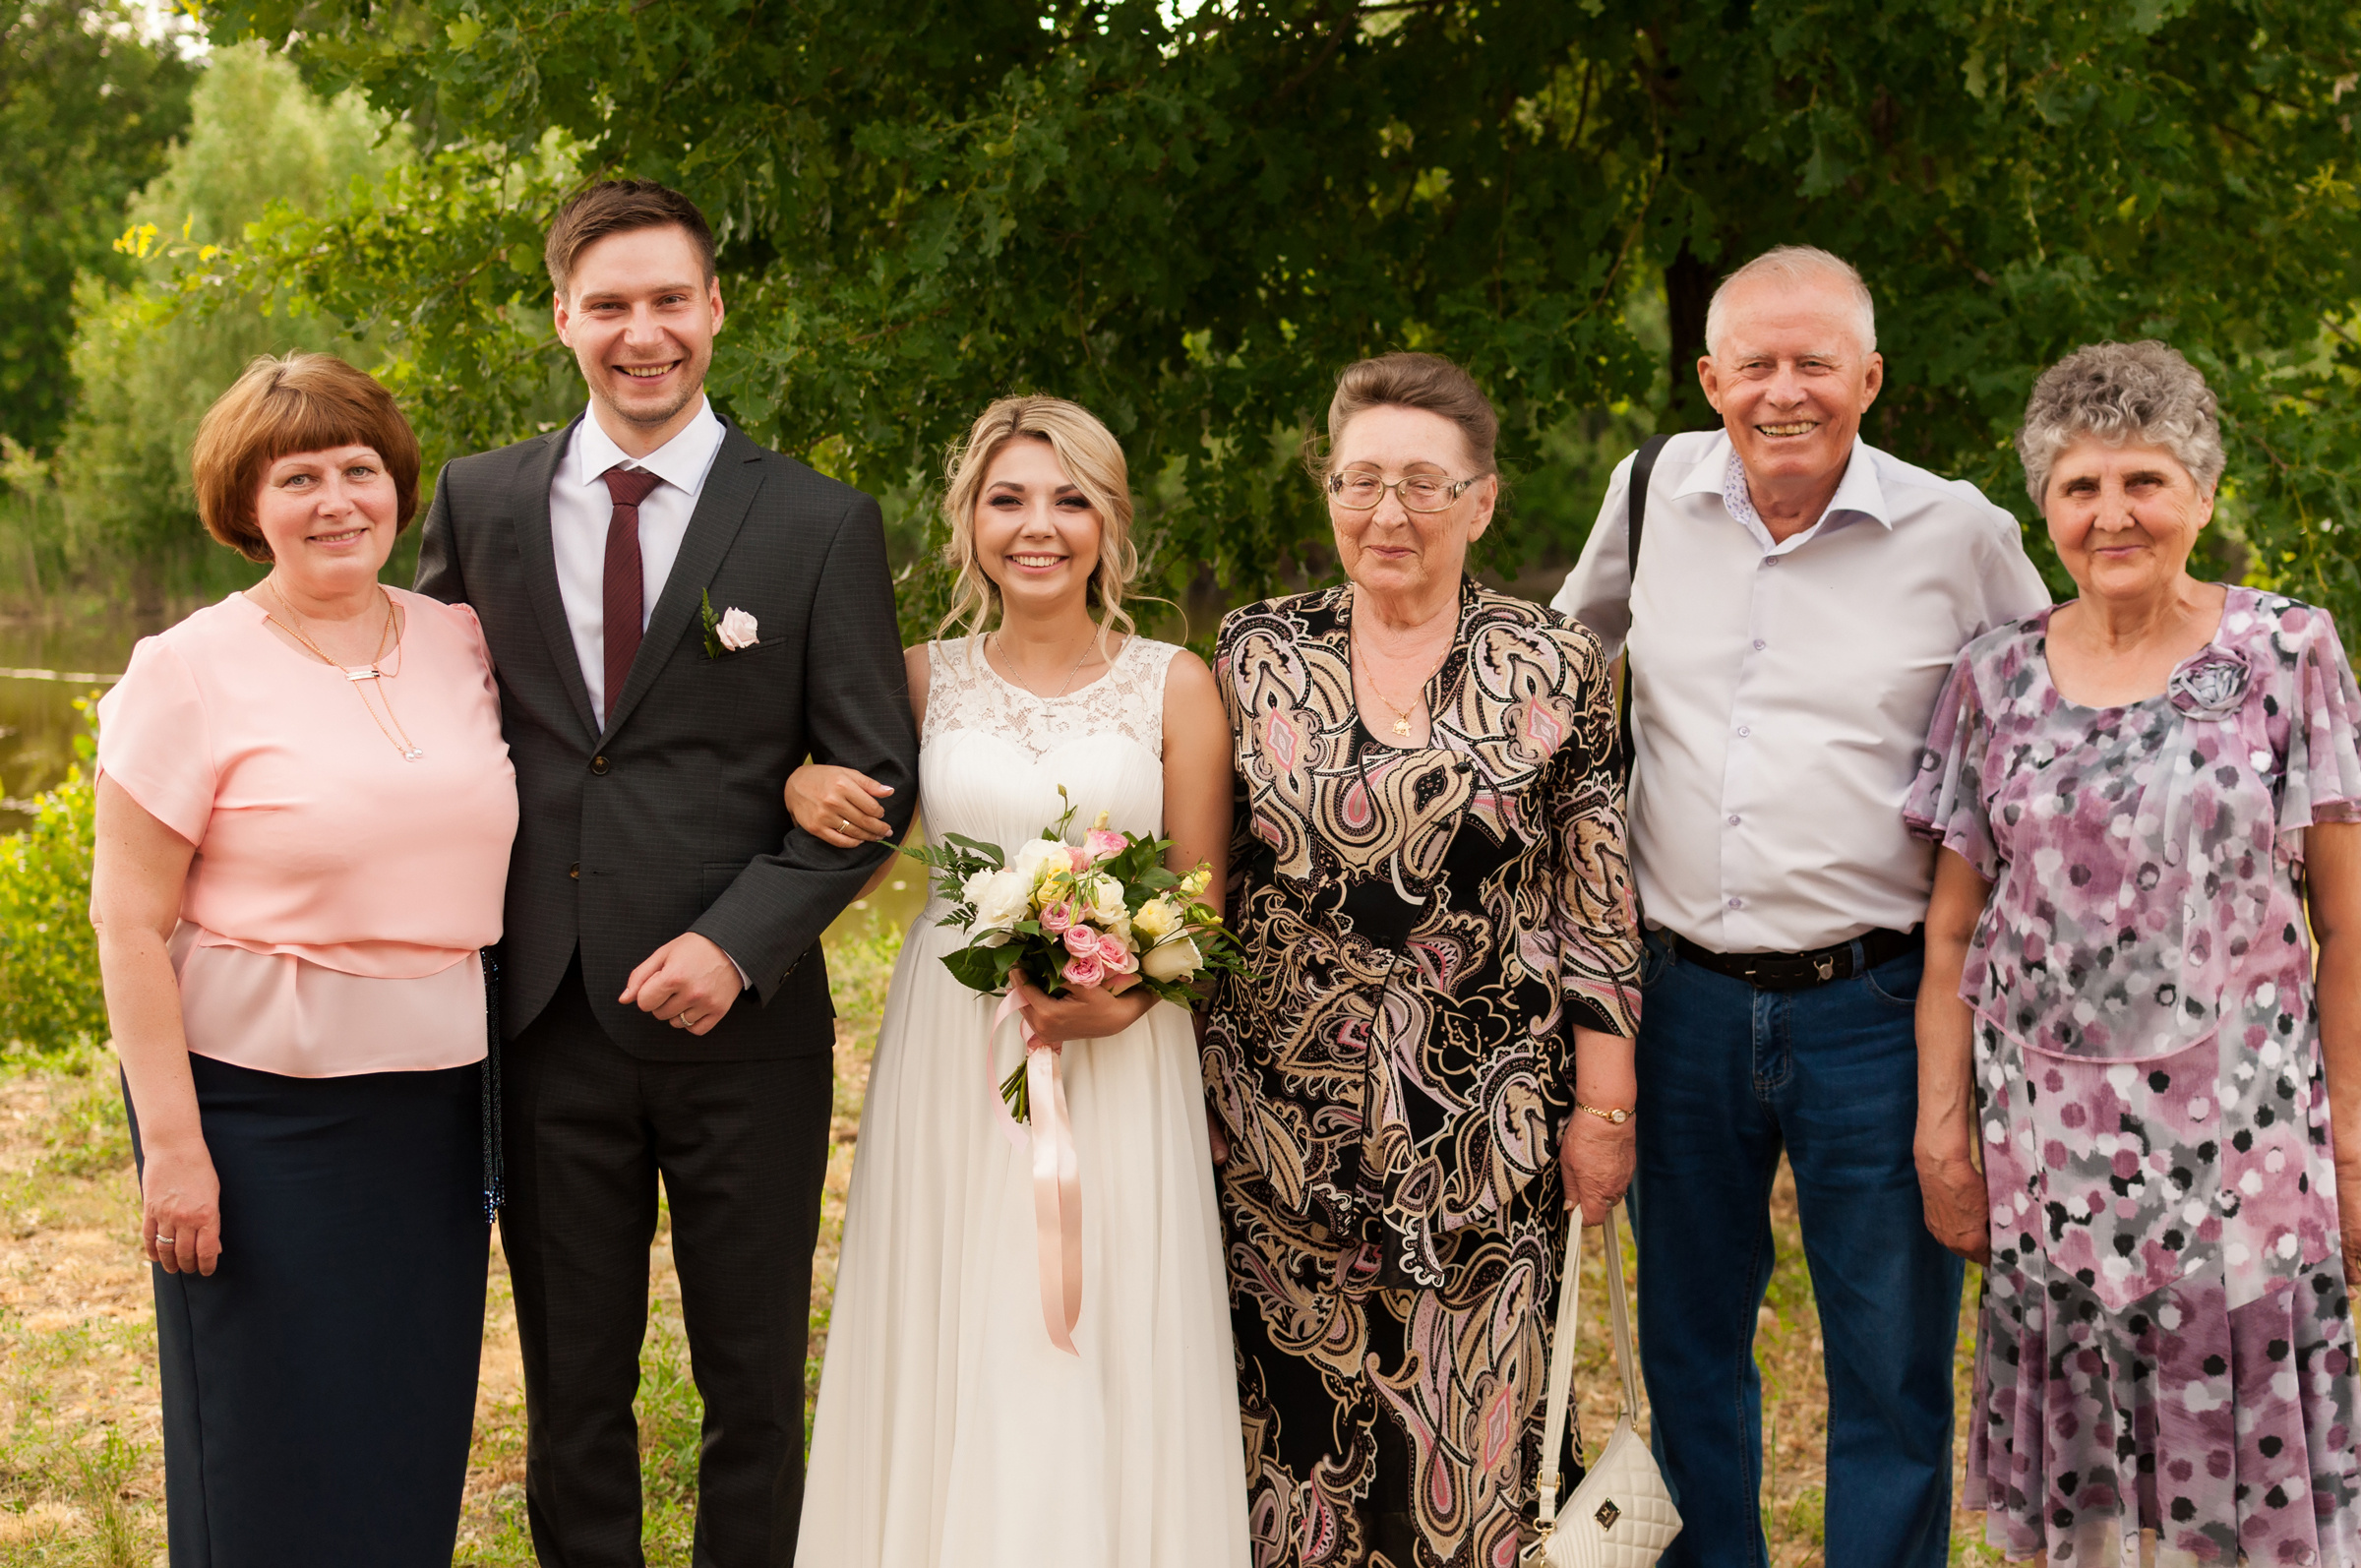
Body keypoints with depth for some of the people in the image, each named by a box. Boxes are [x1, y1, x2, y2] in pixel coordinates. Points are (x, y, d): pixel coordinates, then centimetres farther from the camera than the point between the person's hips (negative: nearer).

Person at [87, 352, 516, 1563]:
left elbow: (489, 848, 17)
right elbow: (128, 922, -8)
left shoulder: (461, 645, 5)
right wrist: (171, 1143, -13)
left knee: (415, 1432, 13)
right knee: (274, 1461, 5)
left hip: (440, 1103, 4)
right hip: (259, 1105, -4)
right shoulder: (192, 670, -8)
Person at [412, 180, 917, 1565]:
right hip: (546, 1020, 2)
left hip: (741, 1022, -2)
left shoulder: (823, 526, -2)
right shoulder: (479, 502, 6)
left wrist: (736, 943, -15)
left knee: (756, 1385, 10)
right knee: (571, 1386, 14)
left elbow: (874, 774, -4)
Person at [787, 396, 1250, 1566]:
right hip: (952, 1054, 1)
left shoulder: (1172, 685, 0)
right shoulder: (926, 679, 5)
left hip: (1119, 1058, -1)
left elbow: (1203, 903, 2)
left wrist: (1122, 997, -16)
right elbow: (852, 864, 14)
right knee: (955, 1361, 5)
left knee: (1106, 1365, 1)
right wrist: (801, 790, -7)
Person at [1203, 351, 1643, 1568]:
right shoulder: (1257, 655, 4)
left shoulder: (1553, 671, -1)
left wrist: (1602, 1107, -2)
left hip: (1482, 1131, -1)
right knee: (1293, 1419, 9)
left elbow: (1598, 907, 0)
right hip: (1285, 1122, 2)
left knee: (1464, 1427, 4)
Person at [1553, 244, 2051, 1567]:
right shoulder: (1651, 495, 3)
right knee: (1687, 1353, 16)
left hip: (1874, 1004, -3)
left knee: (1893, 1377, 6)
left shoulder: (1960, 535, -5)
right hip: (1684, 997, 3)